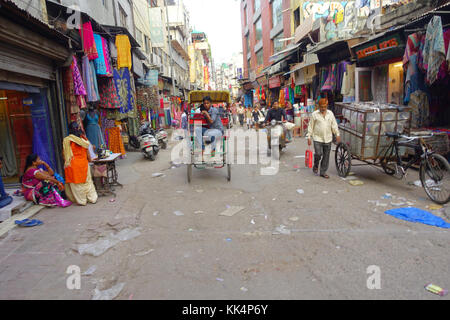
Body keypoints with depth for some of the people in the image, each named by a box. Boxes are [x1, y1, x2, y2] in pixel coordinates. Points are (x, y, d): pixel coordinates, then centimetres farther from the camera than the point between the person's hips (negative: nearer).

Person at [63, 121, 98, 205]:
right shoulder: (83, 139, -4)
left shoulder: (66, 140, -8)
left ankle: (81, 201, 14)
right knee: (87, 181, 14)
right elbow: (87, 152, 4)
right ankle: (92, 198, 19)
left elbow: (65, 154, -3)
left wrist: (66, 162, 11)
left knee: (76, 183, 8)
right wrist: (90, 159, 19)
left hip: (72, 164, -2)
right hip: (83, 163, 2)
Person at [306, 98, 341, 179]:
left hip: (328, 139, 3)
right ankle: (316, 165, 17)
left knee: (326, 156, 5)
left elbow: (334, 125, 13)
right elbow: (310, 126, 2)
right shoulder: (314, 114, 0)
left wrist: (337, 134, 4)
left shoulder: (330, 113, 9)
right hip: (317, 138, -3)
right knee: (318, 153, -15)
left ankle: (323, 172, 17)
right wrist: (309, 137, -2)